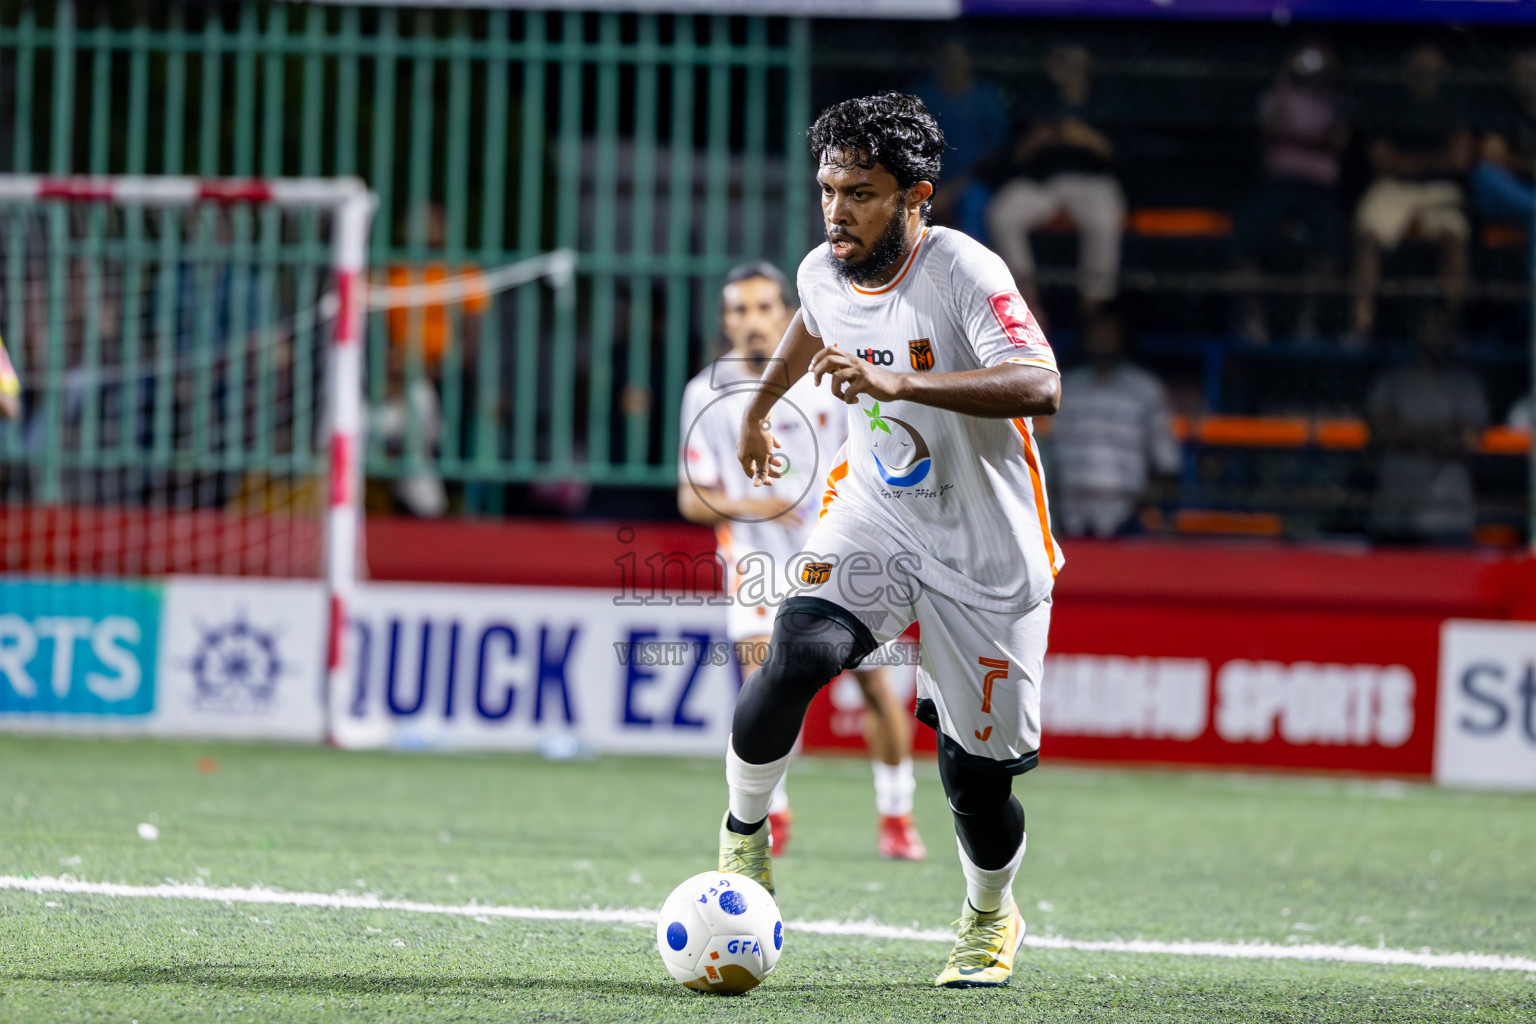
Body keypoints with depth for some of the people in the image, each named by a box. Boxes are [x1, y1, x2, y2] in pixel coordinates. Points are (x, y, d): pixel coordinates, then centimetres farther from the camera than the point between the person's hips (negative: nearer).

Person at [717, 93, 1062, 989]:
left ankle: (991, 917, 33)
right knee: (798, 656, -26)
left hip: (988, 555, -4)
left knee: (976, 778, 2)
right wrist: (760, 408, 37)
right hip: (876, 514, 4)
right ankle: (744, 835, -4)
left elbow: (1039, 387, -38)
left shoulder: (965, 273, -23)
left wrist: (900, 384, -48)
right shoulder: (823, 273, -4)